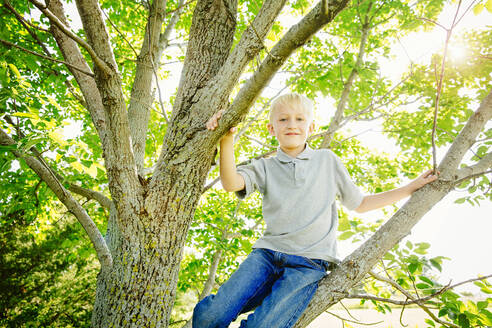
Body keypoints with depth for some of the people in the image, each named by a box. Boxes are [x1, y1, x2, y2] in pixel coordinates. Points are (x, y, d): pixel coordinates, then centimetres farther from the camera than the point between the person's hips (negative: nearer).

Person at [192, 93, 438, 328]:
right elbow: (231, 183, -10)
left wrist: (412, 187, 19)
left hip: (309, 264, -1)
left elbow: (359, 203, 19)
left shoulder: (327, 161, 12)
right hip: (267, 253, 1)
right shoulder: (265, 168, 9)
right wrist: (226, 141, -26)